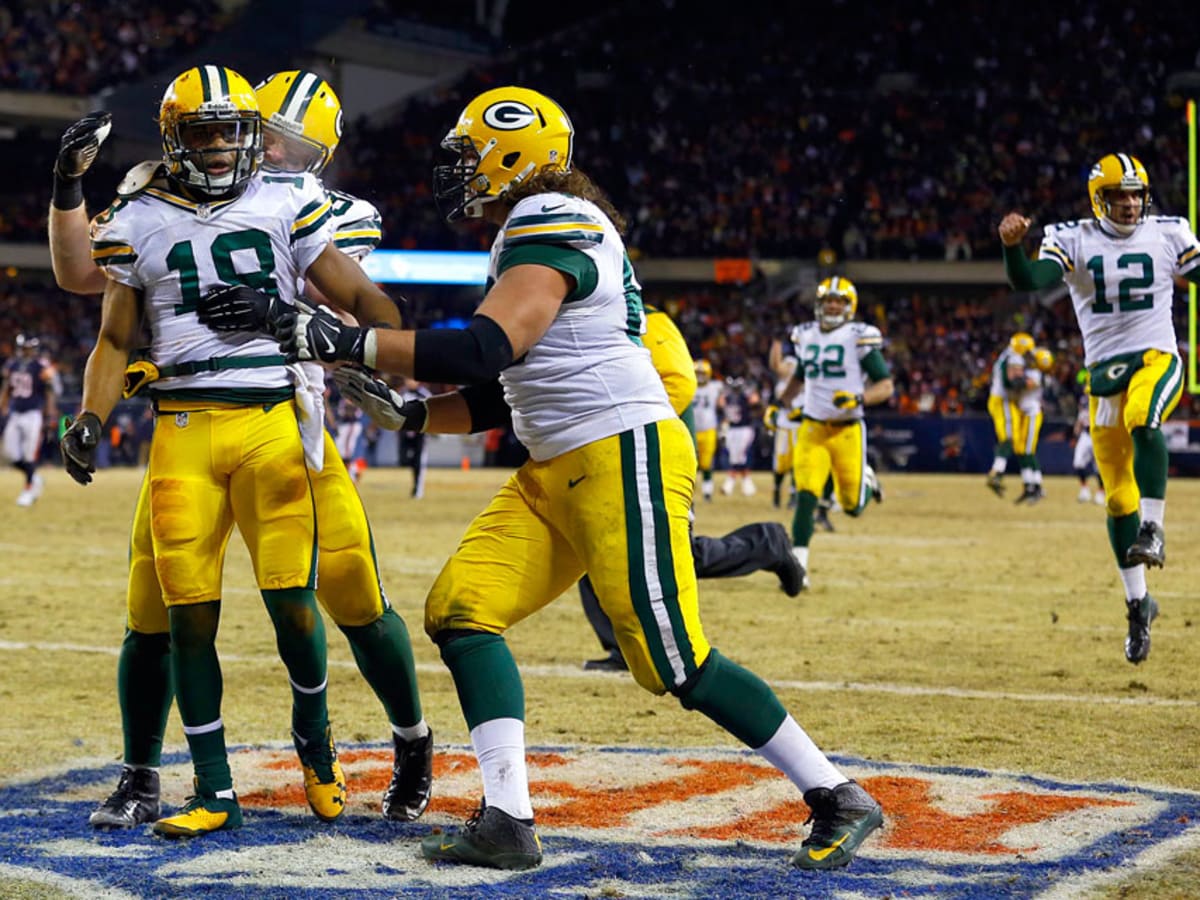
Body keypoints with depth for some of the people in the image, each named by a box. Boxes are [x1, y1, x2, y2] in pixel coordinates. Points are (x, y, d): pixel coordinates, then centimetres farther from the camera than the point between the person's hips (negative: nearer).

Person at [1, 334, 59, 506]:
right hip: (15, 414, 6)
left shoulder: (42, 368, -10)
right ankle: (34, 479, 25)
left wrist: (51, 414, -13)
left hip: (33, 415, -6)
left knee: (30, 455, -5)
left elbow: (51, 392, -9)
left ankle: (28, 489, 10)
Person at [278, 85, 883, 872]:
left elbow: (485, 352, -25)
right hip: (557, 472, 10)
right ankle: (507, 823, -4)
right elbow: (505, 395, 22)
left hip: (626, 458, -10)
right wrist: (410, 412, 12)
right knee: (461, 609, -2)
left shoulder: (553, 223, -13)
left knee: (674, 661, -9)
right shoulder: (533, 232, 19)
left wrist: (348, 343, -22)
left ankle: (839, 800, 4)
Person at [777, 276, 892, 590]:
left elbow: (886, 386, -7)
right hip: (812, 429, 3)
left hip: (847, 431, -3)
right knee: (805, 496, -12)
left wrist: (859, 398, -25)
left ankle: (866, 479, 39)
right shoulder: (806, 336, 8)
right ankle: (798, 565, -8)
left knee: (853, 506, 5)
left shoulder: (859, 337, -7)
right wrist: (780, 404, 13)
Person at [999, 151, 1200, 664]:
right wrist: (1012, 246, -35)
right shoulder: (1073, 241, -2)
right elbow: (1029, 281, -16)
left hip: (1156, 358, -1)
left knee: (1142, 422, -37)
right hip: (1104, 369, 1)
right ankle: (1138, 603, 15)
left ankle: (1152, 530, -28)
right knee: (1118, 496, 3)